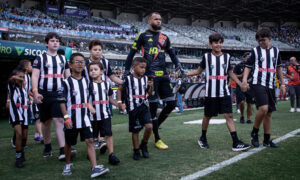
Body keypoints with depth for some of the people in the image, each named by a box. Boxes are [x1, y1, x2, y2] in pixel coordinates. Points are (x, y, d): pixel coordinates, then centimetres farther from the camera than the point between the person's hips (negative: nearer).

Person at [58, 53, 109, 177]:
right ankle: (68, 165, 34)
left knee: (89, 141, -7)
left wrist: (91, 109, 13)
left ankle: (95, 168, -9)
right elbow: (61, 101, -10)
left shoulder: (86, 81, 8)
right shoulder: (66, 82, -9)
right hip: (71, 120, -4)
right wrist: (66, 117, -16)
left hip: (84, 118, 4)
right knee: (69, 143, 12)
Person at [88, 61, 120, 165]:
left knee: (108, 134, -4)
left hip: (105, 114, 2)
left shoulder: (106, 84, 7)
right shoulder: (89, 85, -2)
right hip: (93, 115, -1)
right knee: (92, 136, 11)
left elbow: (110, 98, 15)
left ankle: (111, 154, -1)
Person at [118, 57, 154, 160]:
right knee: (135, 130, 6)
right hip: (133, 108, -3)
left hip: (144, 107, 3)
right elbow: (120, 89, 7)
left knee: (149, 126, -14)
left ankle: (144, 145, 12)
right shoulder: (128, 79, -5)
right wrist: (119, 102, -2)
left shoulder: (145, 78, 5)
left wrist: (151, 86, -9)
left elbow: (149, 93, 11)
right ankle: (136, 151, 23)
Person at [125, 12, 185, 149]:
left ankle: (155, 126, 23)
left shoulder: (164, 38, 18)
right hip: (150, 76, -5)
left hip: (163, 76, 6)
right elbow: (132, 54, 4)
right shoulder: (143, 36, 3)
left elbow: (172, 54, 24)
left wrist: (179, 67, 11)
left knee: (171, 103, 1)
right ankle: (157, 139, 9)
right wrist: (126, 72, 1)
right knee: (153, 106, -3)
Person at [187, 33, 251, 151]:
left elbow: (231, 73, 17)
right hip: (210, 93, -2)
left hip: (224, 93, 2)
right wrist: (184, 74, -1)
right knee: (207, 116, 9)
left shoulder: (227, 56, 7)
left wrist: (241, 84, 11)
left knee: (229, 116, -5)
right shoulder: (206, 56, 0)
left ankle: (236, 143, -6)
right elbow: (198, 71, 9)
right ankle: (203, 139, 29)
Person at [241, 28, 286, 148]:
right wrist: (244, 81, -12)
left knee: (269, 112, 7)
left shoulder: (275, 51, 13)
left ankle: (267, 140, 16)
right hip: (258, 83, -5)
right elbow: (248, 66, 3)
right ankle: (254, 133, -2)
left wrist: (282, 84, 19)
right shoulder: (255, 50, 3)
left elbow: (278, 68, 21)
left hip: (270, 85, 5)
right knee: (263, 108, -23)